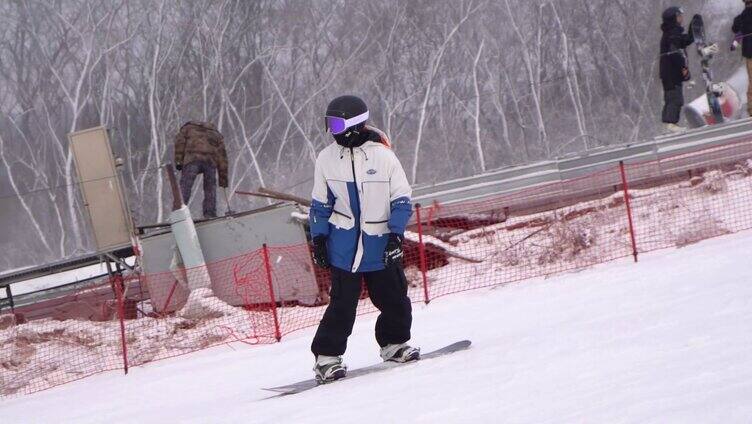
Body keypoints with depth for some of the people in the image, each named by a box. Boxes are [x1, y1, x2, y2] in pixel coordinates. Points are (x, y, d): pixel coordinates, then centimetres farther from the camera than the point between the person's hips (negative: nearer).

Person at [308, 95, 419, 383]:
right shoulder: (327, 159, 0)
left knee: (395, 300, 5)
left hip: (381, 244, 0)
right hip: (344, 245, 0)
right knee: (342, 304, -7)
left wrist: (395, 234, -12)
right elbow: (320, 204, 10)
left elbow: (402, 200, -2)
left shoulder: (383, 156, -7)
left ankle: (393, 343, 28)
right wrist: (318, 239, 4)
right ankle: (326, 357, 1)